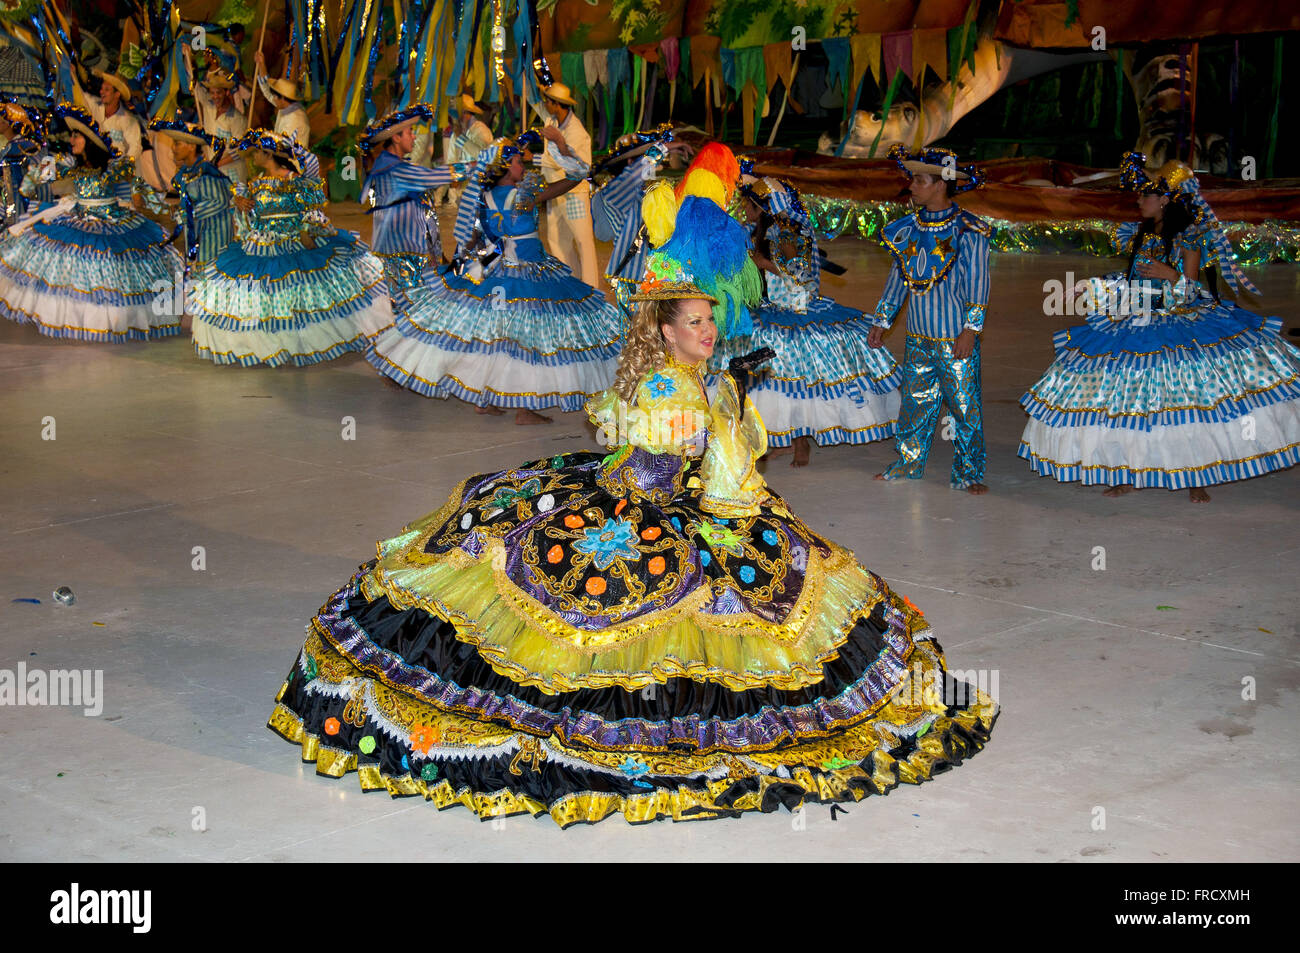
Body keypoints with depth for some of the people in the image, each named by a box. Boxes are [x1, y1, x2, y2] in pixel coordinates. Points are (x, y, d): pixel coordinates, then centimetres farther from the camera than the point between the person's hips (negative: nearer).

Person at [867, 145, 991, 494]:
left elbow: (976, 282, -9)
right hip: (918, 337, 5)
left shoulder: (968, 230, -8)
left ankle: (967, 473, 8)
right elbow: (897, 278, 17)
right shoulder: (908, 228, 8)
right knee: (914, 400, 12)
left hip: (956, 339, -5)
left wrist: (970, 329, -15)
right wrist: (881, 321, 17)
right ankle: (908, 463, 25)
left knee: (964, 404, 0)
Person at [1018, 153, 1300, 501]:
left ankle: (1196, 477, 2)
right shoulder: (1139, 236, 10)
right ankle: (1129, 474, 14)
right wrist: (1093, 288, 16)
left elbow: (1191, 290, -10)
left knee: (1188, 400, -8)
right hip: (1139, 330, 6)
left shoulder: (1188, 238, -7)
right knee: (1131, 400, 4)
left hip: (1182, 331, -6)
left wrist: (1172, 276, -27)